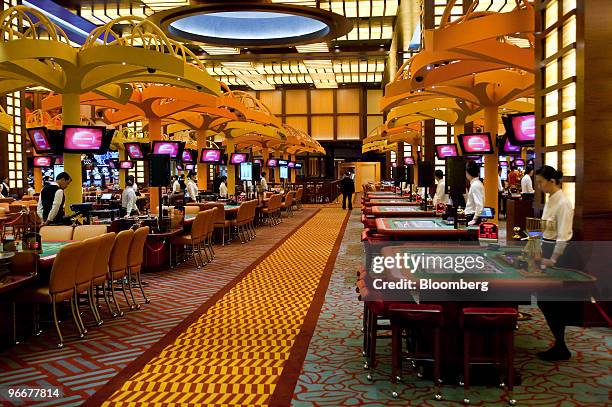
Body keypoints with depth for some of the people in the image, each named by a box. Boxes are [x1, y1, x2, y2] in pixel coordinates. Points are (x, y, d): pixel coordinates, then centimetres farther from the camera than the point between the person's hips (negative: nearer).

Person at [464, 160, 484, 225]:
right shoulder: (475, 183, 12)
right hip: (471, 216, 9)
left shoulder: (475, 185, -17)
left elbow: (479, 205, -22)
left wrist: (474, 219, -19)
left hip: (472, 217, -9)